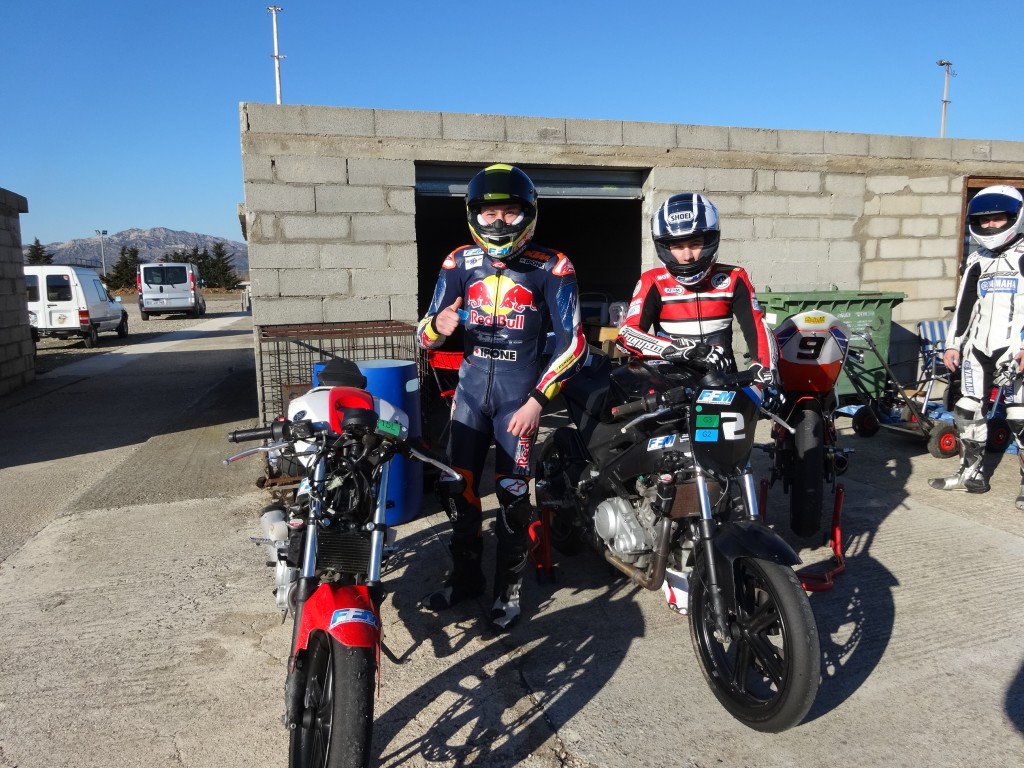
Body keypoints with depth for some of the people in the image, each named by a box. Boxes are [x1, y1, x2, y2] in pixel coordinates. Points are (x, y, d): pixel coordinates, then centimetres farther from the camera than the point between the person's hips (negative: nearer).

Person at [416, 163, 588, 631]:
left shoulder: (551, 269, -7)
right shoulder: (460, 263, 2)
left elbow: (571, 343, -7)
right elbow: (425, 336, 3)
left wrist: (537, 400, -14)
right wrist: (438, 325, -22)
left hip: (520, 392, -3)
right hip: (471, 385, 4)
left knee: (513, 494, 0)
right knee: (456, 486, 7)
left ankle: (508, 588, 19)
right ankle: (464, 575, 28)